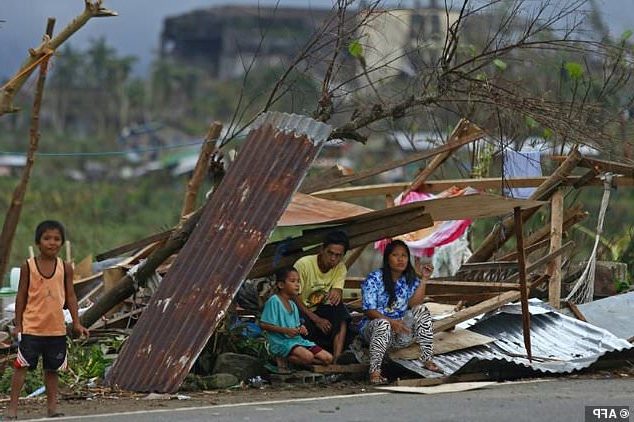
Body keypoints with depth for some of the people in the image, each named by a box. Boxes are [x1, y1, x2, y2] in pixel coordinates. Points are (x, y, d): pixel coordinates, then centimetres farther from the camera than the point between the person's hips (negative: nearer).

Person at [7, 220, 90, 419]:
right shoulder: (28, 266, -4)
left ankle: (52, 407, 18)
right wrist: (18, 324, -1)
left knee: (52, 369, 11)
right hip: (31, 327, -2)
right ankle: (12, 408, -2)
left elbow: (70, 296, 7)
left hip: (56, 328, 3)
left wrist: (76, 323, 2)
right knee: (22, 366, -4)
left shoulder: (65, 268, 2)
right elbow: (21, 296, 0)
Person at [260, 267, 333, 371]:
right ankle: (281, 359, -11)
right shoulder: (274, 301, -9)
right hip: (281, 342, -9)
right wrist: (286, 330, -20)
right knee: (308, 356, -34)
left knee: (328, 358, -2)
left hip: (297, 340, 9)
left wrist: (300, 329, 0)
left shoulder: (293, 305, 17)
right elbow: (263, 325, -14)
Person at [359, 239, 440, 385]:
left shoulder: (410, 279, 6)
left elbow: (413, 304, -12)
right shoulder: (374, 279, -7)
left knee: (422, 310, -18)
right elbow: (369, 310, -13)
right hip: (373, 327, -4)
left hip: (401, 331, 4)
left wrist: (424, 280, -18)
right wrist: (391, 322, -27)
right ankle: (374, 371, -41)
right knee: (383, 324, -38)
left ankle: (427, 360, -16)